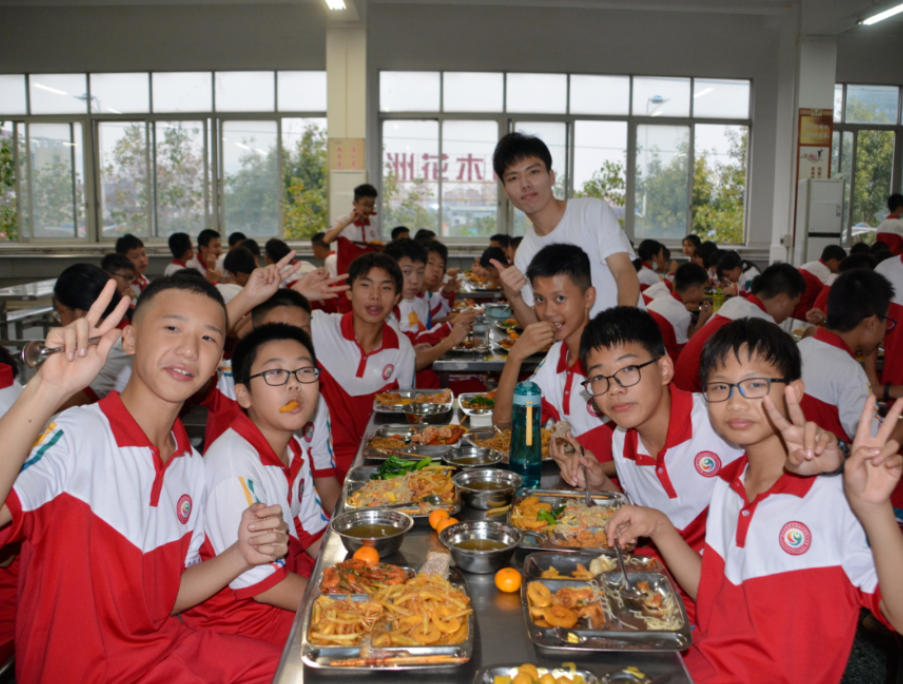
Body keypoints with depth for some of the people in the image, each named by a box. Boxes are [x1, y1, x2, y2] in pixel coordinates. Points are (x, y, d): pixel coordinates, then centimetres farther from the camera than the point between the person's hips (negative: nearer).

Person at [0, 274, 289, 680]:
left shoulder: (192, 466, 2)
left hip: (167, 647, 7)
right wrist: (48, 390, -45)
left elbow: (166, 596, 8)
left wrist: (241, 555, -8)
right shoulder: (73, 437, -20)